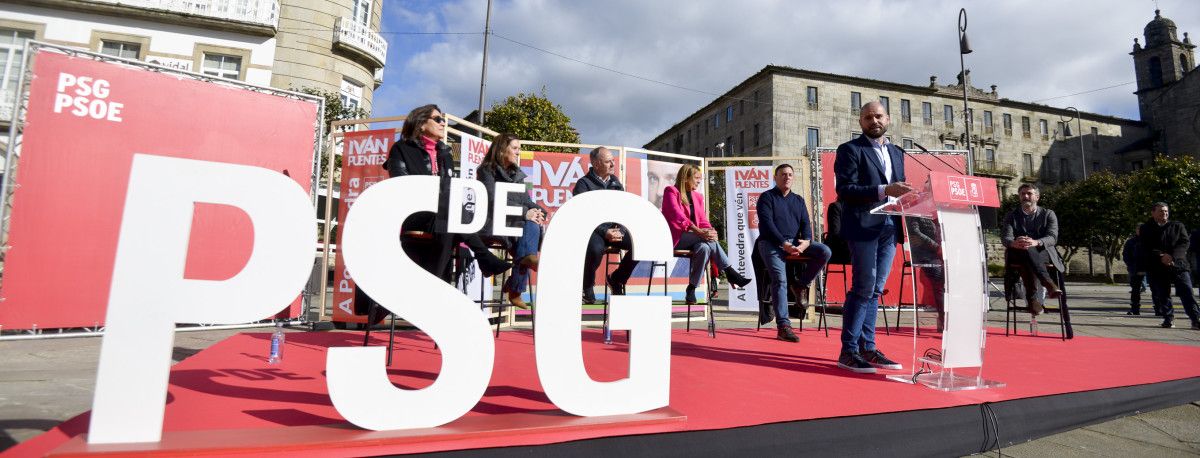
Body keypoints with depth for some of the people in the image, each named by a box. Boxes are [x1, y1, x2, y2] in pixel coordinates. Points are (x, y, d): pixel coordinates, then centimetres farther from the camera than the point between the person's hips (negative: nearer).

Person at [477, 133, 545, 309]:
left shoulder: (517, 174, 24)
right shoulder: (487, 170, 4)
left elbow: (526, 200, 15)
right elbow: (495, 200, -11)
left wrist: (538, 212, -8)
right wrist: (524, 213, -21)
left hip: (517, 221, 6)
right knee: (531, 227, -31)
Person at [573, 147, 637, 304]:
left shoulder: (615, 182, 17)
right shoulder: (584, 183, 0)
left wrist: (620, 230, -6)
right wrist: (605, 232, -21)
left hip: (615, 228, 5)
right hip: (594, 229, -5)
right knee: (596, 249, -38)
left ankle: (617, 278, 5)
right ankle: (587, 288, -10)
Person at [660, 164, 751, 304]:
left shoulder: (698, 196, 18)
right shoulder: (671, 191, -2)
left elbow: (703, 220, 9)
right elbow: (677, 215, -18)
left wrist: (710, 231, -17)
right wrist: (699, 232, -30)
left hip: (693, 239, 6)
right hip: (675, 238, -6)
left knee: (704, 248, -30)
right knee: (707, 240, -30)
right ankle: (730, 273, -24)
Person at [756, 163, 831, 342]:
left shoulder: (798, 200, 21)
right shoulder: (766, 197, 5)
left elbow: (806, 223, 11)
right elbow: (767, 224, -8)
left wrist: (806, 241, -12)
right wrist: (784, 244, -20)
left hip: (795, 242, 5)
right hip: (771, 243, -5)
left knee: (824, 251, -19)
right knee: (779, 278, -25)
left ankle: (801, 284, -1)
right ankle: (783, 326, -28)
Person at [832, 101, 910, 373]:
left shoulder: (896, 152, 20)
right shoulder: (850, 150, -1)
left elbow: (898, 190, 21)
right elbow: (845, 190, -12)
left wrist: (905, 196, -1)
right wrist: (883, 190, -20)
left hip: (889, 228, 7)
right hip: (863, 227, -7)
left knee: (875, 289, 8)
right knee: (864, 287, -8)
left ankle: (867, 348, 14)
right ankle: (848, 351, -1)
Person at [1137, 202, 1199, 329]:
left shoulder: (1178, 226, 12)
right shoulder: (1145, 229, 6)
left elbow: (1184, 243, 0)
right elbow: (1146, 248, -3)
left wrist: (1172, 256, -16)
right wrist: (1161, 256, -19)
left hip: (1178, 265, 1)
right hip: (1157, 268, -1)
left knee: (1187, 292, -7)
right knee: (1162, 295, 4)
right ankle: (1168, 318, 16)